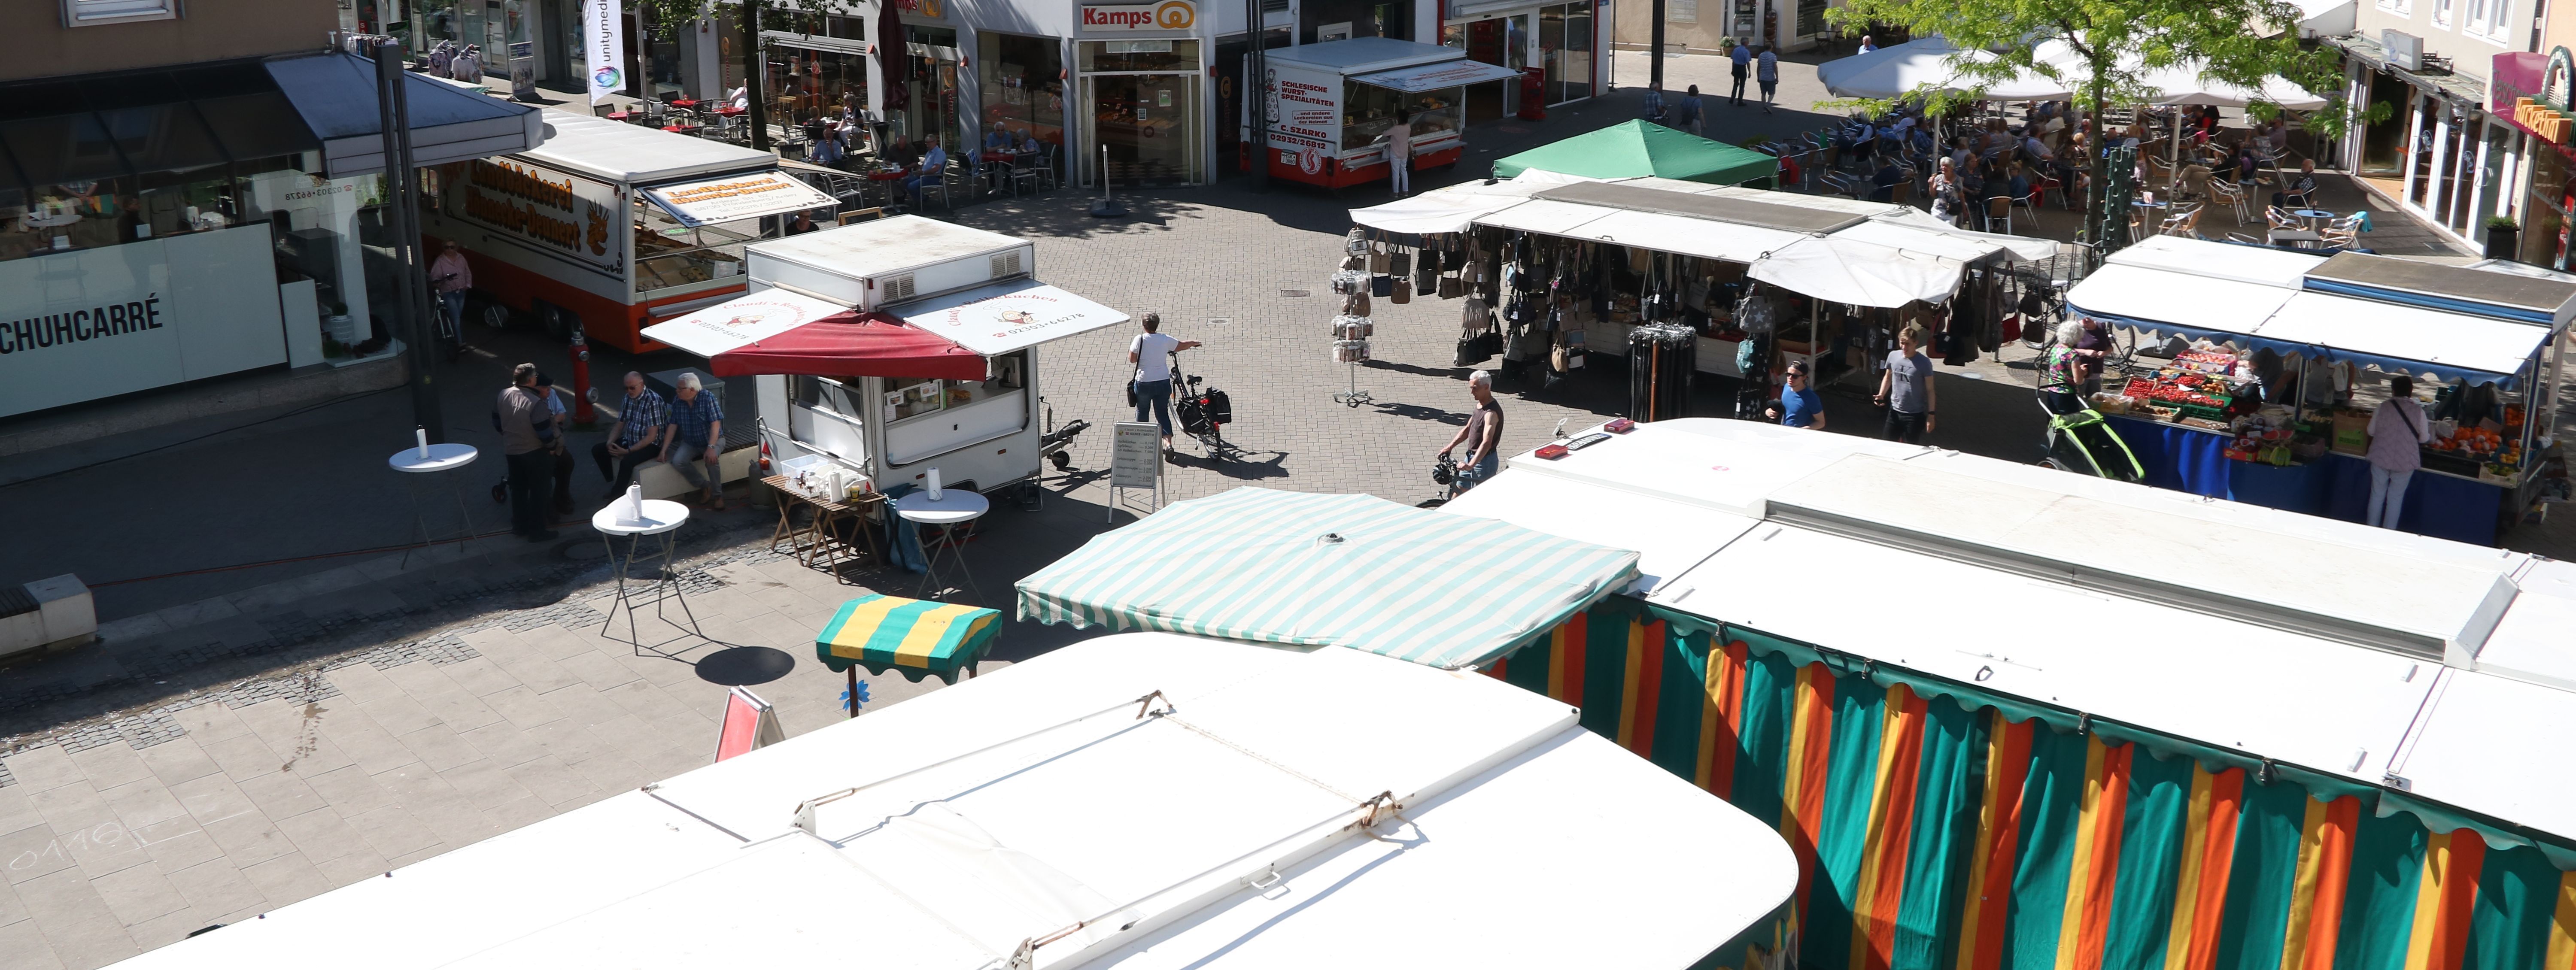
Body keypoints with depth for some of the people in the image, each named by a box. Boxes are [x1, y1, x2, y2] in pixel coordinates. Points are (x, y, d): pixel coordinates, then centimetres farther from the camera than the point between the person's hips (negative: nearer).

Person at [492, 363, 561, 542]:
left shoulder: (503, 396, -5)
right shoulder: (535, 403, -26)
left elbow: (497, 424, 8)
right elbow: (545, 434, -21)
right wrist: (553, 446, -2)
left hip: (511, 451, 6)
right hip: (535, 453, -6)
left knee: (518, 489, 21)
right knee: (539, 492, 7)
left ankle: (519, 526, 31)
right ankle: (537, 531, 12)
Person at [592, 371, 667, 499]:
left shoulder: (653, 401, -23)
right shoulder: (628, 398, 2)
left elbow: (651, 437, -24)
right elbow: (620, 425, 12)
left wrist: (628, 451, -25)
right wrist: (610, 442, -8)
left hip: (650, 445, -9)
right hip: (630, 440, 9)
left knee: (627, 462, -33)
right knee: (597, 450, 3)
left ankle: (615, 499, -18)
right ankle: (613, 485, 12)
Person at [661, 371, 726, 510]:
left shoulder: (707, 398, -20)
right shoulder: (678, 402, -5)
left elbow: (716, 424, -25)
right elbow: (672, 426, 0)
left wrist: (711, 448, -36)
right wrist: (664, 450, -6)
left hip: (713, 440, -5)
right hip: (690, 443, 5)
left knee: (711, 459, -35)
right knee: (677, 462, -23)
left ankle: (717, 495, -15)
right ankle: (704, 486, -3)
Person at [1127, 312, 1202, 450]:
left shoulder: (1139, 340, -13)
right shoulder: (1165, 339, -4)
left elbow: (1132, 360, -8)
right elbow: (1182, 345, 11)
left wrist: (1131, 347, 11)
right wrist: (1194, 343, 32)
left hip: (1144, 383, -2)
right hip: (1163, 383, 2)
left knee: (1142, 412, 18)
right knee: (1163, 413, 8)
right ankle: (1168, 442, -6)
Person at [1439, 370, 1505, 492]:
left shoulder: (1491, 412, -26)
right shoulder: (1480, 405, 5)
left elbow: (1487, 443, -36)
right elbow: (1467, 430, 14)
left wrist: (1471, 465, -46)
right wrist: (1450, 446, 3)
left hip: (1485, 460, -9)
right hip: (1472, 456, 9)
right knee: (1459, 490, 16)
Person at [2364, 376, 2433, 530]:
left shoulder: (2383, 407, -9)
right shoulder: (2418, 411, -9)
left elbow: (2371, 431, 2)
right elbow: (2424, 439, 0)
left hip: (2381, 458, 0)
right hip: (2406, 461, 0)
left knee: (2377, 495, 14)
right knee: (2396, 498, 12)